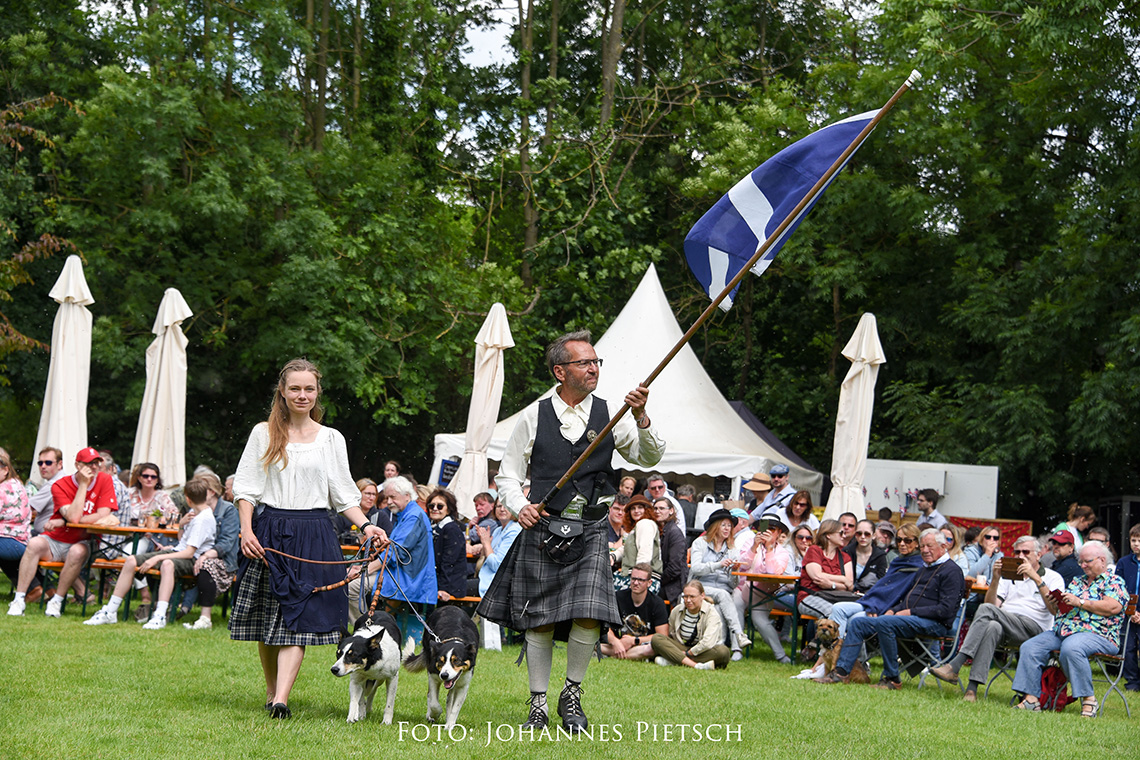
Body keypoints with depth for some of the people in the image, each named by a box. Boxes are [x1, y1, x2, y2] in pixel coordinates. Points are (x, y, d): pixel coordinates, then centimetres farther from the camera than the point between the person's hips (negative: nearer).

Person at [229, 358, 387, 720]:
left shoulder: (331, 439, 10)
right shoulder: (264, 434, 8)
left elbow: (344, 494, 11)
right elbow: (246, 488, 6)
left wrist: (367, 525, -5)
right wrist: (247, 531, -7)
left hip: (314, 536, 0)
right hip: (270, 532, 0)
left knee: (299, 619, -11)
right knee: (267, 622, 4)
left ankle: (281, 699, -18)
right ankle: (270, 691, 19)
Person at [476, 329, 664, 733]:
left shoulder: (608, 414, 6)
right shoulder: (534, 416, 4)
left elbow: (650, 458, -3)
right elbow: (507, 475, 8)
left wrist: (641, 419, -20)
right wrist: (520, 506, -11)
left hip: (590, 532, 0)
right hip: (542, 528, 0)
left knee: (588, 617, -11)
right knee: (539, 621, 2)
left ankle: (572, 695, 10)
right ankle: (538, 704, 17)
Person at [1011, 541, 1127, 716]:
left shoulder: (1114, 581, 4)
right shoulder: (1077, 581, 26)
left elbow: (1113, 607, -15)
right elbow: (1059, 612, 28)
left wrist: (1080, 602, -13)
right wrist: (1053, 604, 4)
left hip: (1095, 634, -8)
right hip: (1061, 632, 8)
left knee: (1070, 648, -39)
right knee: (1029, 647, -13)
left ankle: (1088, 699, -29)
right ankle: (1030, 698, -18)